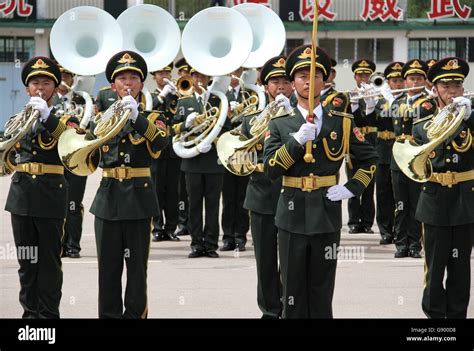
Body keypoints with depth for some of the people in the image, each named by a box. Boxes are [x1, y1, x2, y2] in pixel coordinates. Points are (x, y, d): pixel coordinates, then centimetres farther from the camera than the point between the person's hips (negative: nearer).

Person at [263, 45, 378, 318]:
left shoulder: (342, 122, 4)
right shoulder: (279, 124, 2)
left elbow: (370, 159, 12)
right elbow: (271, 169, -9)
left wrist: (352, 189, -1)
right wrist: (297, 140, -20)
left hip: (327, 214, 1)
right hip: (293, 214, 0)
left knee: (322, 290, 5)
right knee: (294, 287, 5)